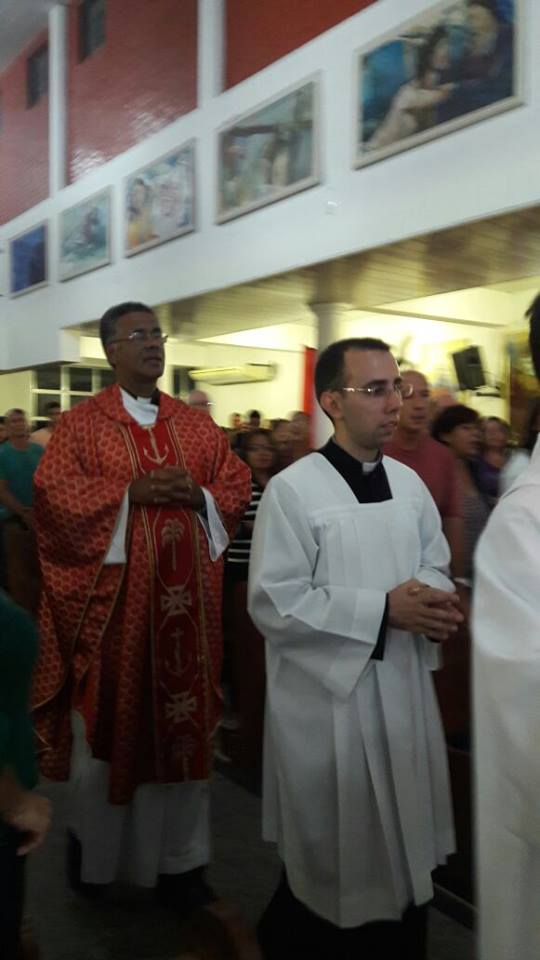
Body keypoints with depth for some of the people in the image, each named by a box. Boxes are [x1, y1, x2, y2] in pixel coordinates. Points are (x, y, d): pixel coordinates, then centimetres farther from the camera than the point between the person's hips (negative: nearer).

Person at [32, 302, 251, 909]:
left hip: (183, 596, 3)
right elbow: (53, 492, -10)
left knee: (183, 720, 8)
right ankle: (94, 847, 31)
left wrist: (197, 496, -10)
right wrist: (131, 491, -17)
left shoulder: (195, 423, 12)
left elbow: (237, 485, 10)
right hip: (113, 595, -3)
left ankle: (178, 858, 24)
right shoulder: (81, 423, 1)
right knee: (107, 719, 8)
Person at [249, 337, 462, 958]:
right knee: (335, 857, 11)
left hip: (403, 686, 6)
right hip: (329, 696, -6)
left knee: (404, 842, 20)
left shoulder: (409, 484, 4)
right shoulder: (292, 490, -15)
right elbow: (273, 603, -18)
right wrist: (382, 609, -22)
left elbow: (435, 564, 14)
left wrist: (434, 600, -10)